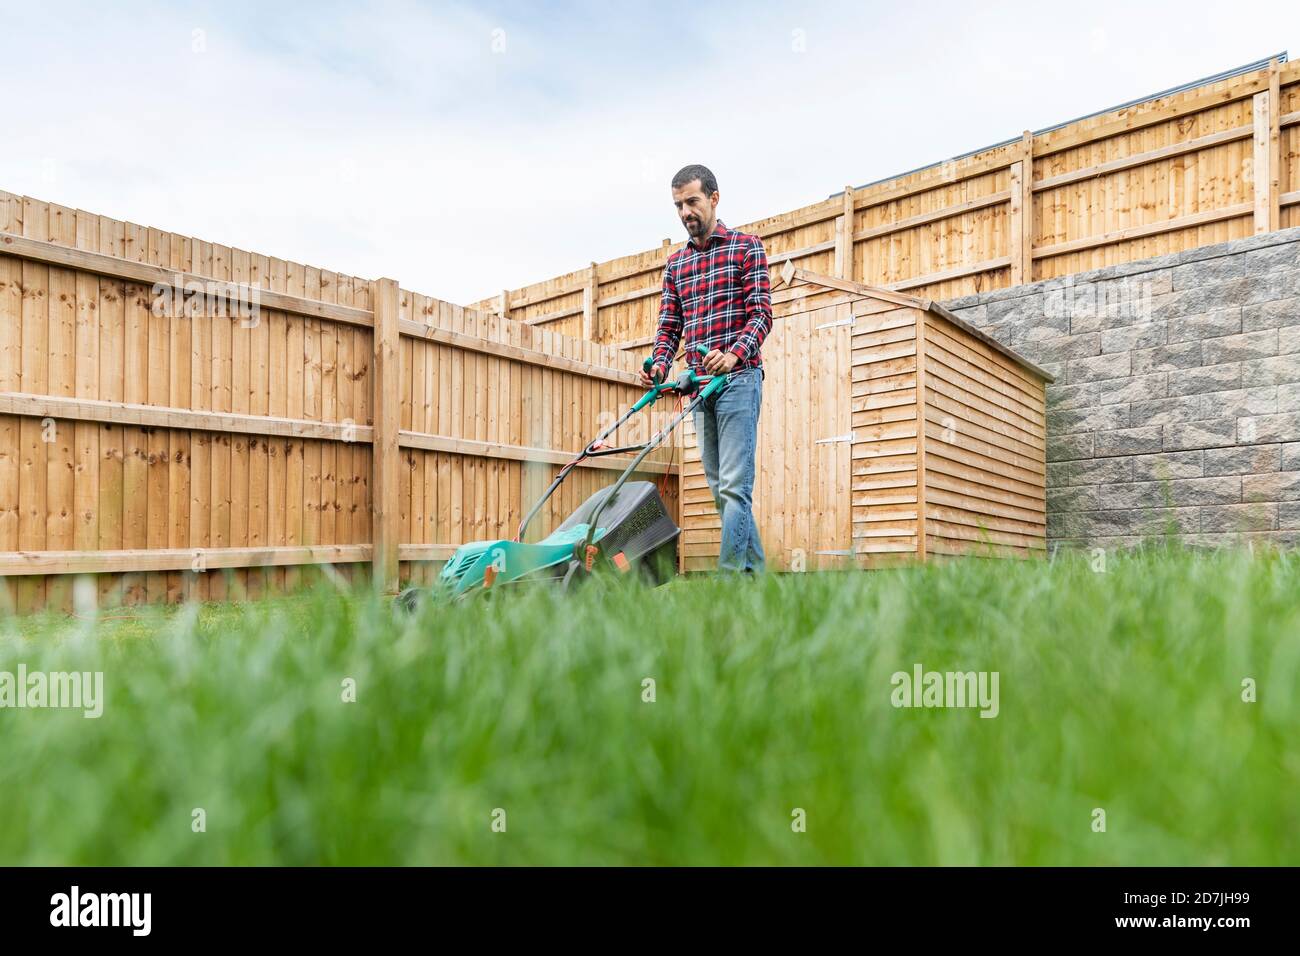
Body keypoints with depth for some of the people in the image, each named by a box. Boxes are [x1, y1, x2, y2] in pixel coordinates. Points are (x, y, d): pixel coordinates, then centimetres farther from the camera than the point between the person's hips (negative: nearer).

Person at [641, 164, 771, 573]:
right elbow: (669, 325, 14)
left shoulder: (747, 246, 3)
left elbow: (762, 313, -6)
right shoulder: (675, 262, 18)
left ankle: (729, 574, -9)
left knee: (734, 484, -11)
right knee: (720, 487, 7)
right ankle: (753, 568, 17)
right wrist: (660, 364, -7)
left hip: (738, 377, -6)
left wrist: (735, 354, -24)